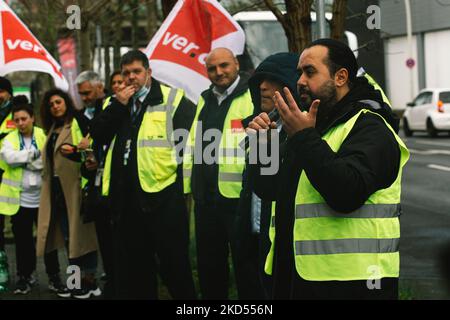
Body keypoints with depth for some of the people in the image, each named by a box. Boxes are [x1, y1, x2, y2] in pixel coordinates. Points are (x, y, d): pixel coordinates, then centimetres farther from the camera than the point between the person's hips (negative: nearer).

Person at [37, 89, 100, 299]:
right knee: (67, 235, 9)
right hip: (57, 188, 8)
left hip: (75, 186, -8)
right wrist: (48, 182, 16)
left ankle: (90, 281, 3)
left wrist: (74, 150, -30)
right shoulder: (53, 129, 19)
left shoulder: (78, 124, -6)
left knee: (81, 232, -4)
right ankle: (77, 280, 16)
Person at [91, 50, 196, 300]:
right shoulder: (116, 103, 15)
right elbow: (98, 135, 4)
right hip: (126, 196, 6)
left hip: (163, 193, -6)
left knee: (173, 261, 1)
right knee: (132, 263, 14)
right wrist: (118, 105, -6)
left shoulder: (172, 99, -3)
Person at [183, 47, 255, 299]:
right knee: (209, 265, 16)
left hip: (238, 195, -7)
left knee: (245, 265, 1)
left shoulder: (252, 96, -5)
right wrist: (187, 182, 15)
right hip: (206, 198, 7)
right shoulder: (204, 101, 18)